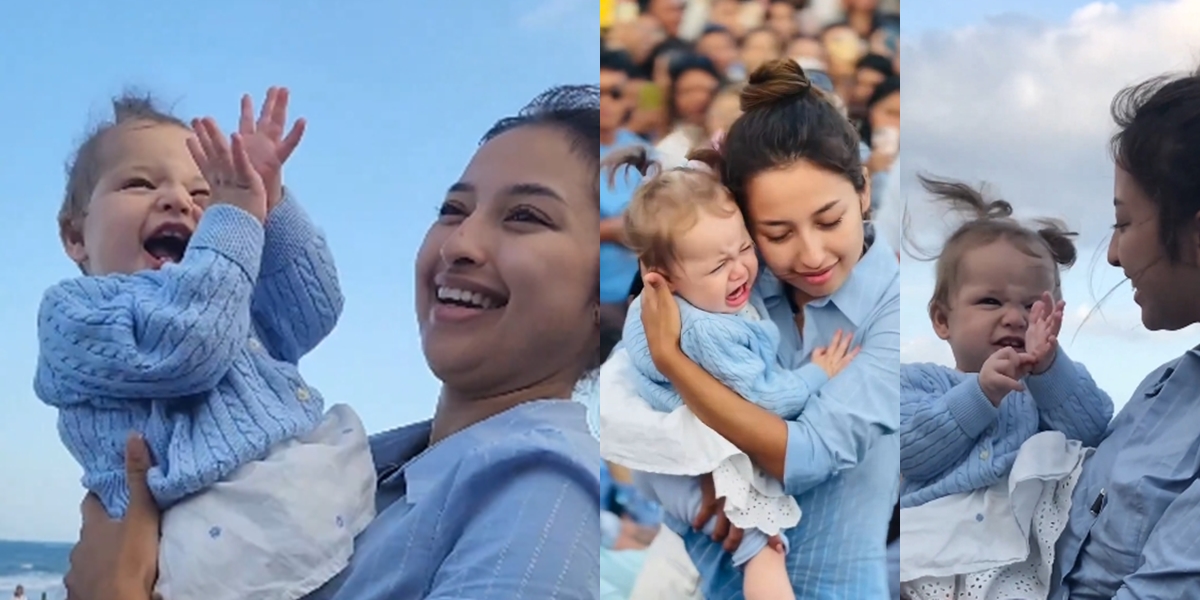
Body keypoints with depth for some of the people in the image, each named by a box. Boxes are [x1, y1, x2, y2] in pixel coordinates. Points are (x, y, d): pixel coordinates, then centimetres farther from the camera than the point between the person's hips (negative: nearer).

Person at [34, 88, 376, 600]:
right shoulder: (73, 308, 8)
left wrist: (269, 202, 8)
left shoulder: (229, 306, 33)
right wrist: (234, 220, 0)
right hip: (229, 534, -8)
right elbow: (181, 347, -10)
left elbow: (314, 309, 17)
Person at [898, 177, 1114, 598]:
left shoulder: (1055, 384, 28)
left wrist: (1048, 368, -9)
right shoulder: (920, 381, 21)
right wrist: (979, 393, -10)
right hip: (927, 549, -1)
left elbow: (1094, 430, 5)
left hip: (1017, 563, 1)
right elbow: (911, 451, 0)